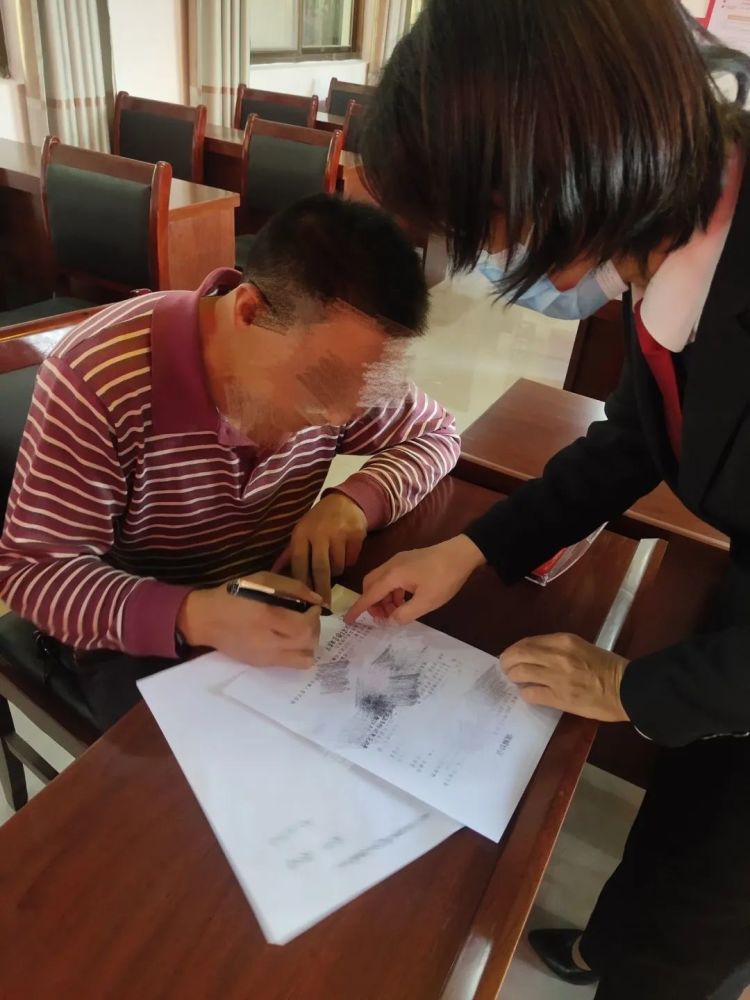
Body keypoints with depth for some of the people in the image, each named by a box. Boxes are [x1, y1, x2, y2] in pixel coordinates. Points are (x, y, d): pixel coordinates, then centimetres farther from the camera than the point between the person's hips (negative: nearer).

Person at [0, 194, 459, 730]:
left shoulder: (335, 358, -14)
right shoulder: (96, 376, -27)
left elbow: (436, 433, 0)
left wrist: (356, 498, -22)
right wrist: (193, 618, -42)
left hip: (277, 608, 4)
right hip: (140, 634, -3)